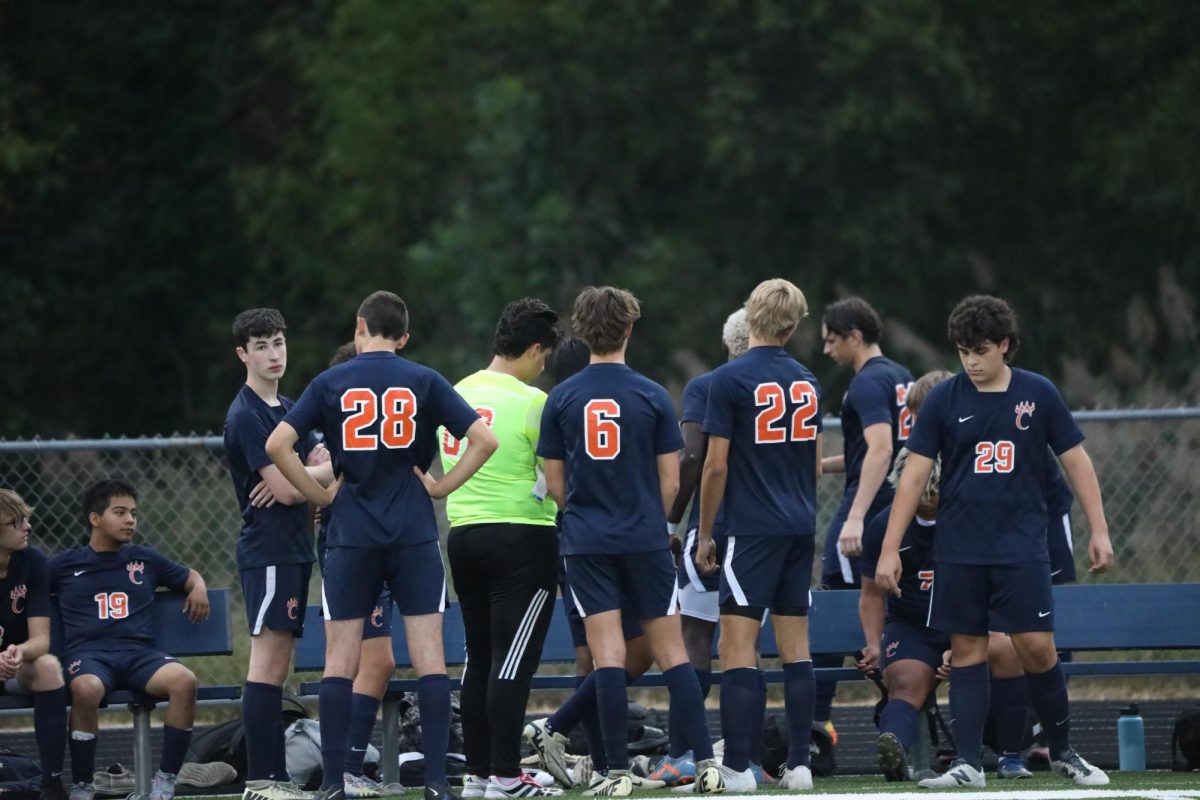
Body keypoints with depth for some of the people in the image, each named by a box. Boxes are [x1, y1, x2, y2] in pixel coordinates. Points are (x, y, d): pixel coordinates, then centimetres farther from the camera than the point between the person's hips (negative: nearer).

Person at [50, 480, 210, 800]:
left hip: (139, 652, 2)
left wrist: (198, 588, 12)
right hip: (89, 653, -2)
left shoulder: (145, 559, 22)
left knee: (184, 681, -32)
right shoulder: (65, 565, 15)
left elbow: (189, 577, 36)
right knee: (86, 689, -41)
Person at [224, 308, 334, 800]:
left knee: (277, 667, 8)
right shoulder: (246, 416, -11)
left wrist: (295, 481, -10)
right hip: (267, 550, -9)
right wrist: (331, 470, -1)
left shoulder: (289, 410, 18)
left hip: (294, 548, 9)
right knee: (267, 663, -11)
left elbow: (320, 466, 11)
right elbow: (286, 488, -17)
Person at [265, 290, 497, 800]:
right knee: (428, 655, 0)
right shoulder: (424, 382, 2)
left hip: (351, 536, 0)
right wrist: (442, 486, 3)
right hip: (415, 535, 0)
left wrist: (318, 494, 3)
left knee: (340, 658, 4)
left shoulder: (330, 383, 2)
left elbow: (277, 444, -5)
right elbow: (483, 439, -5)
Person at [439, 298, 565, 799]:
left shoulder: (457, 396, 10)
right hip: (522, 537, -7)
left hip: (462, 533, 7)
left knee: (480, 659, 12)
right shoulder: (531, 402, -11)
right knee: (513, 661, -5)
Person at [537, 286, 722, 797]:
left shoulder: (561, 399, -1)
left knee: (607, 654, -2)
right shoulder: (652, 397, -3)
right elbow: (670, 481, 1)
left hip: (587, 543, 0)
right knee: (670, 650, 5)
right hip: (645, 540, 0)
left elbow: (554, 482, 4)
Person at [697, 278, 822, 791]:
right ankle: (799, 763, 8)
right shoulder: (807, 383, 9)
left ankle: (737, 767, -11)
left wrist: (704, 534, 0)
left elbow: (716, 466, -9)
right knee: (795, 645, 9)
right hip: (801, 528, 6)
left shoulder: (729, 380, -9)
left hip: (753, 531, -6)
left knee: (738, 646, -6)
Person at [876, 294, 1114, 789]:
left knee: (1037, 649, -5)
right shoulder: (943, 400, 0)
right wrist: (890, 549, -3)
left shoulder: (1038, 394, 1)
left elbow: (1076, 461, 7)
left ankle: (1063, 753, 12)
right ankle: (968, 763, 3)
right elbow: (913, 475, 1)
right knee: (967, 652, 0)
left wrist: (1099, 530, 1)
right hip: (959, 550, 1)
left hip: (1022, 548, -1)